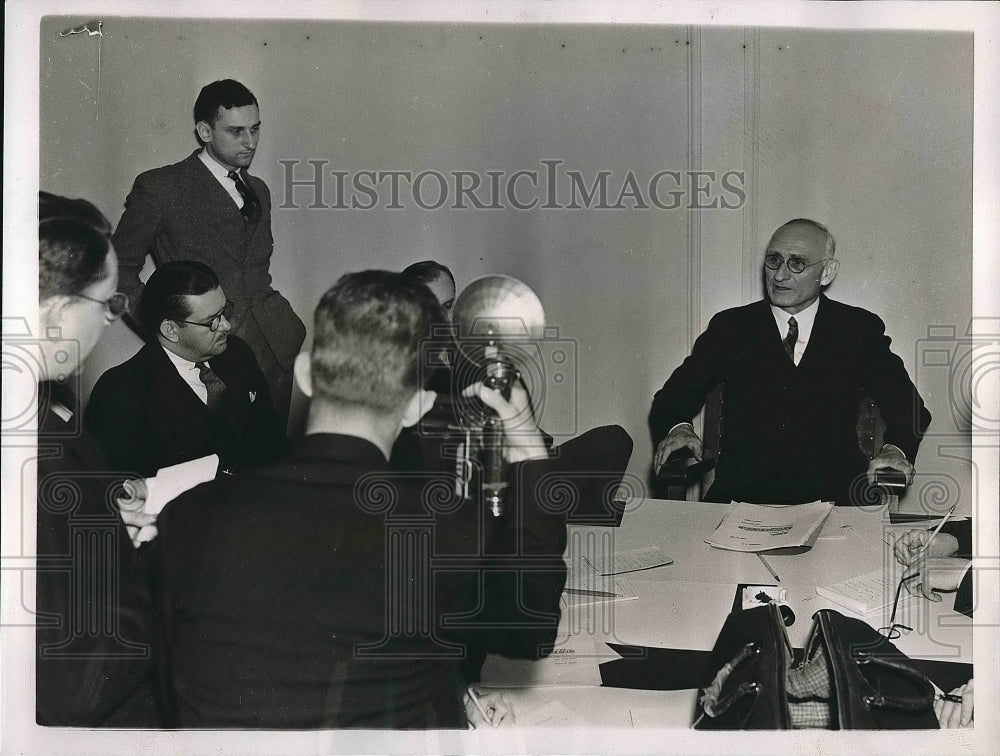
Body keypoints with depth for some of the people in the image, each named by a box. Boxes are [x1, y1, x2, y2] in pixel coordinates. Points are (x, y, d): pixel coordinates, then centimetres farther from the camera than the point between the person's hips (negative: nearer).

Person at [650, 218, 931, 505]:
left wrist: (895, 449, -15)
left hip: (833, 495, 1)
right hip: (739, 496, 0)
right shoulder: (730, 328, 12)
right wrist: (678, 427, -15)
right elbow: (674, 396, 8)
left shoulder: (859, 329, 12)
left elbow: (907, 405, 7)